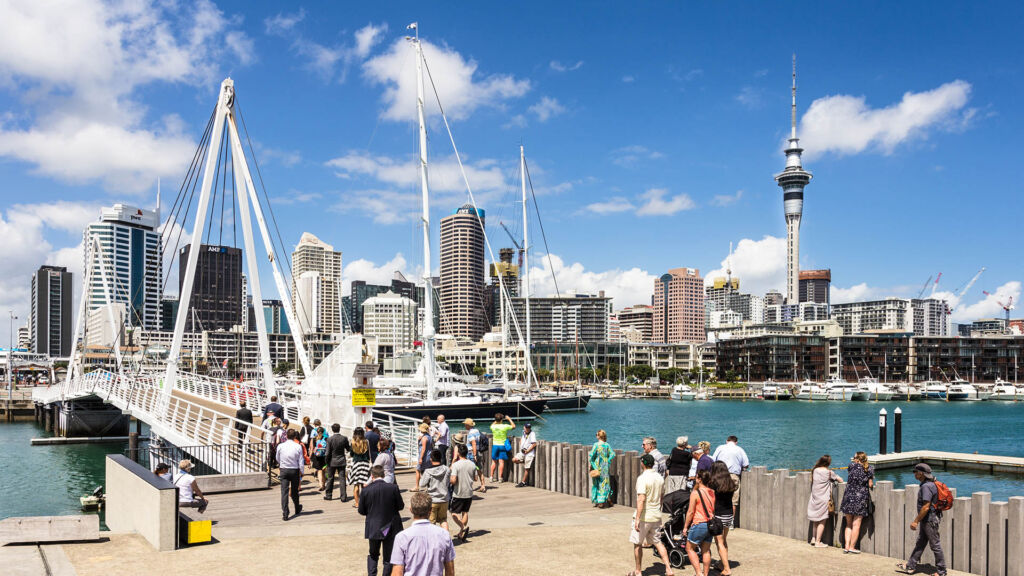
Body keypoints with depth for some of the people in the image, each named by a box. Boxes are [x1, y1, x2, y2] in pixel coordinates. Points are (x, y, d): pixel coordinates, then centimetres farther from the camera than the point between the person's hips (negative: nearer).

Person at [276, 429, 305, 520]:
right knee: (295, 492, 16)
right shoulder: (298, 446, -9)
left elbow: (278, 460, 11)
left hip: (283, 470, 0)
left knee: (284, 492, 0)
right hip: (295, 471, 0)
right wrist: (301, 473, 5)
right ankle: (297, 509, 35)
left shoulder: (280, 446, -4)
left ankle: (285, 514, -7)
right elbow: (301, 462, -6)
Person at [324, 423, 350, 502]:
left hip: (332, 461, -1)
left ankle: (328, 495, 24)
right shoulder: (344, 438, -9)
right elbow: (348, 449, 3)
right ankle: (343, 497, 2)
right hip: (341, 461, 1)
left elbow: (328, 453, -12)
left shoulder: (330, 439, -14)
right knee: (342, 478, 4)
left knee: (330, 478, 14)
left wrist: (326, 461, 1)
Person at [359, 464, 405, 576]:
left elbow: (361, 511, -4)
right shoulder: (393, 488, -14)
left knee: (373, 554, 22)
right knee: (388, 557, 12)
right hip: (390, 528, -1)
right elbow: (401, 506, -4)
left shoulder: (366, 490, -12)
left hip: (373, 528, 1)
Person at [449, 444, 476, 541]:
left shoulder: (456, 465, -17)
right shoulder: (472, 464, -1)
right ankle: (461, 533, 21)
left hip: (458, 493, -5)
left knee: (454, 513, 5)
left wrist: (448, 480, -1)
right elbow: (475, 478, 9)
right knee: (465, 512, 17)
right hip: (469, 493, 5)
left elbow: (453, 480, -22)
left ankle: (463, 527, -17)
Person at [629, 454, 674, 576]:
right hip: (656, 516, 7)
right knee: (658, 542, 15)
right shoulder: (660, 478, 5)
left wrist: (637, 518, -23)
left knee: (637, 544, 8)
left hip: (644, 516, -6)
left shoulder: (642, 478, -17)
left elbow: (641, 499, -23)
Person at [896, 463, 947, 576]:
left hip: (930, 520, -10)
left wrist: (916, 521, -19)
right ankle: (910, 566, 21)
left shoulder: (926, 486, -22)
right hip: (926, 520, 10)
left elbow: (926, 507, -25)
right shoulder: (930, 484, 10)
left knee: (935, 545, 0)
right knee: (920, 543, 14)